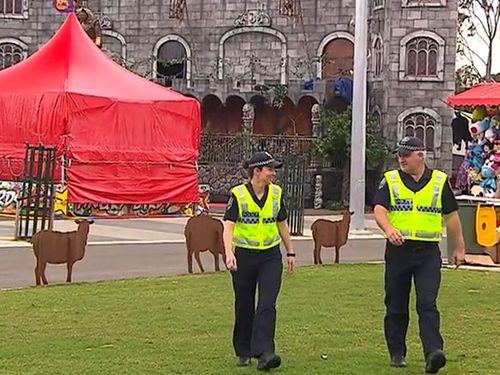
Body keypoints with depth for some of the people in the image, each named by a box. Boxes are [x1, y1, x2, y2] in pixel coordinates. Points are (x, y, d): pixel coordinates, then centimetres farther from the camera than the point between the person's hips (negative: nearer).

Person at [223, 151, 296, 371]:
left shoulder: (276, 193, 5)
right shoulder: (238, 195, -8)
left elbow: (282, 225, 16)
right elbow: (228, 226, -17)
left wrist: (290, 253, 18)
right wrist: (229, 253, -31)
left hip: (270, 256, 2)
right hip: (244, 256, -2)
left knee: (267, 305, -11)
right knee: (244, 307, 8)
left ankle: (264, 353, -16)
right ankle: (243, 352, 23)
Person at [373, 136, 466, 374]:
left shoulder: (440, 181, 7)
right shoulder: (390, 180, 4)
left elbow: (451, 216, 13)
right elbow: (379, 210, -10)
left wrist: (460, 248, 15)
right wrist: (389, 229, -30)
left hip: (428, 252, -1)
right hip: (398, 250, 1)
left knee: (427, 303, -13)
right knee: (396, 306, 8)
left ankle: (433, 352, -17)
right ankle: (397, 353, 21)